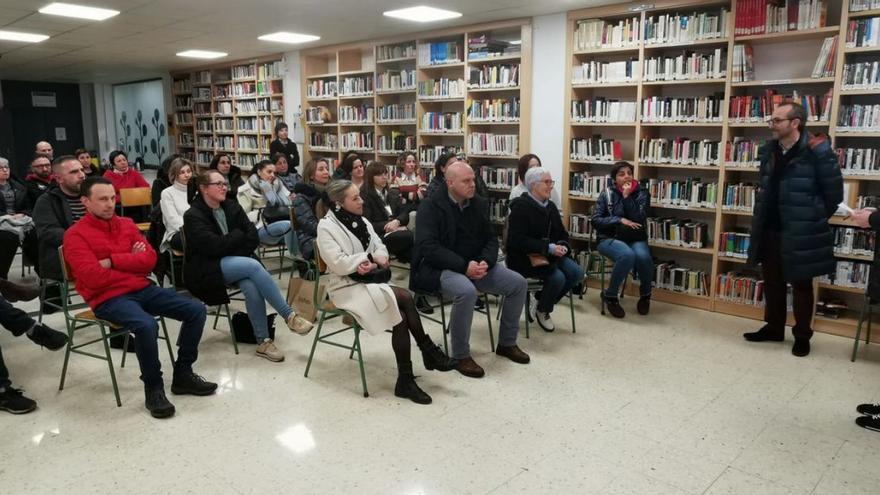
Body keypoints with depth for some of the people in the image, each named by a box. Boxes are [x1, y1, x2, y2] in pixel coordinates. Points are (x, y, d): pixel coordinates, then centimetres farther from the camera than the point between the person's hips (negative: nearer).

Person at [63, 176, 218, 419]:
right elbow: (93, 277, -16)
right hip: (108, 299, -6)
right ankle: (153, 388, -13)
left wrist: (113, 261, -10)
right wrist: (132, 264, -5)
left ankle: (183, 374, 7)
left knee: (196, 310, -6)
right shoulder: (76, 235, -4)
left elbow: (150, 259, 2)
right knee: (147, 325, -35)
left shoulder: (126, 224, 13)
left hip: (142, 289, 6)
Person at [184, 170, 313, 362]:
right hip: (208, 269, -5)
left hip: (235, 263, 5)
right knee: (253, 266, -30)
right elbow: (215, 246, -21)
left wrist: (235, 253, -12)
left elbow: (253, 237, 1)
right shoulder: (193, 216, -9)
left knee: (252, 287, -29)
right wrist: (239, 235, -8)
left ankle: (263, 341, -20)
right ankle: (289, 316, -26)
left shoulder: (232, 207, 7)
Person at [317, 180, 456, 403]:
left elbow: (381, 249, 9)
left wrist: (373, 262, -14)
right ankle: (428, 351, -14)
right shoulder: (326, 226, -9)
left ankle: (406, 380, -17)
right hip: (346, 287, -6)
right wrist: (369, 257, -13)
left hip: (369, 281, 7)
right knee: (404, 296, -27)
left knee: (400, 316, -22)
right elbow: (338, 264, -19)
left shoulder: (361, 221, 12)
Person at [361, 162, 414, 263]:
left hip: (396, 231, 5)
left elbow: (405, 214, 10)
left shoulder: (393, 193, 21)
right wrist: (388, 226, -15)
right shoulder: (364, 196, 2)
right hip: (379, 236, -5)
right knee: (410, 236, -34)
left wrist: (396, 222, -13)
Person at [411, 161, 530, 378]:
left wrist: (485, 262, -13)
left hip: (475, 264, 7)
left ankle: (507, 343, 12)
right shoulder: (430, 206, -12)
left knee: (518, 283, -6)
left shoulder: (478, 202, 7)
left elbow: (491, 238, 9)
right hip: (441, 268, -7)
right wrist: (464, 266, -27)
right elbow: (428, 247, -21)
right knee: (466, 291, -37)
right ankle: (461, 356, -17)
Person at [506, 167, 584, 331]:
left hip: (550, 255, 8)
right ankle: (541, 310, 4)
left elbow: (562, 234, 17)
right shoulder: (521, 206, -14)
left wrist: (563, 246, -9)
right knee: (557, 277, -27)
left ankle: (541, 301, 7)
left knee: (577, 273, -11)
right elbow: (517, 240, -23)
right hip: (524, 257, -8)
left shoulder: (551, 206, 11)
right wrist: (549, 248, -27)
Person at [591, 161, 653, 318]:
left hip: (635, 239, 2)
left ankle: (645, 294, -2)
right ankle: (610, 295, -14)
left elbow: (639, 219, -12)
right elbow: (596, 220, -6)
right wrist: (620, 220, -15)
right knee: (627, 255, -35)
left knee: (643, 257, -32)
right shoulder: (607, 193, 2)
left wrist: (627, 197, -15)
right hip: (609, 238, -2)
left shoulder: (642, 193, 4)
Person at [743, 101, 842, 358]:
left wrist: (816, 219, 0)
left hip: (800, 233, -6)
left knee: (801, 285, 8)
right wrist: (761, 220, 12)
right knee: (772, 282, 16)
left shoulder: (816, 152, -15)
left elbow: (834, 192, -8)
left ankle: (802, 336, 23)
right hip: (770, 230, 6)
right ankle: (774, 328, 31)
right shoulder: (769, 151, 5)